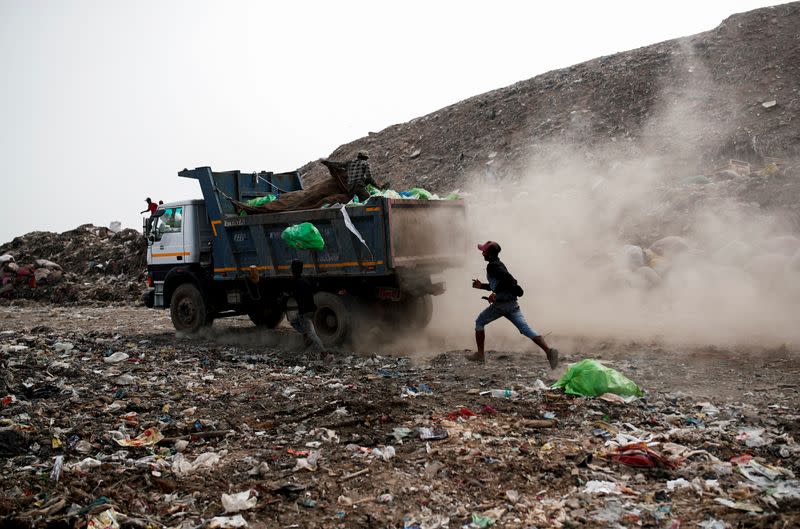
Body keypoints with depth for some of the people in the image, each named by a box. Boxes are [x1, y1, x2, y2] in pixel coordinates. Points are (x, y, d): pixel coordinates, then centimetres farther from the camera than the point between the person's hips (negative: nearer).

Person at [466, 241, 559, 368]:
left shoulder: (492, 266, -6)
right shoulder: (498, 264, 24)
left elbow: (508, 279, -20)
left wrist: (495, 294, -17)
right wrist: (482, 286, 34)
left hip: (501, 303, -8)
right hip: (512, 304, 8)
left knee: (479, 322, 12)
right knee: (525, 329, -3)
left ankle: (480, 354, 14)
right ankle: (549, 350, -20)